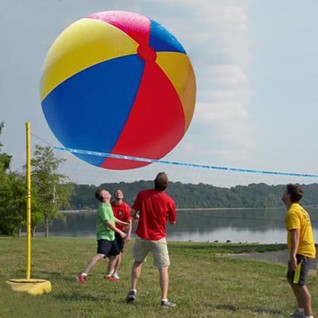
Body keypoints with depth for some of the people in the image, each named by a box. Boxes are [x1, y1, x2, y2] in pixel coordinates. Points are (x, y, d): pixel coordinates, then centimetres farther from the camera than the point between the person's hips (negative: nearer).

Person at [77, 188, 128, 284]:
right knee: (100, 255, -24)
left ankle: (108, 275, 31)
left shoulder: (108, 206, 12)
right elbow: (108, 223, -23)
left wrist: (123, 223, 41)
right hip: (104, 236, -10)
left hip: (111, 236, 10)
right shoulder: (103, 208, -18)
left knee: (115, 255, 16)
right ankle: (83, 275, -28)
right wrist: (120, 232, -19)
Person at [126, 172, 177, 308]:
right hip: (158, 238, -2)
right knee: (163, 269, 3)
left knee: (137, 262, 25)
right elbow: (173, 221, 0)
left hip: (141, 236, 2)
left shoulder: (142, 194, -8)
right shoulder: (168, 200, -12)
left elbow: (132, 213, -3)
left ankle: (132, 291, 20)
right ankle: (164, 300, -4)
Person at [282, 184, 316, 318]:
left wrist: (293, 255, -30)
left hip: (301, 252, -11)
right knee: (292, 280, 20)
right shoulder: (299, 209, 16)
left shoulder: (292, 212, -16)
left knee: (299, 284, -11)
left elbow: (295, 234, -25)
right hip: (306, 250, 11)